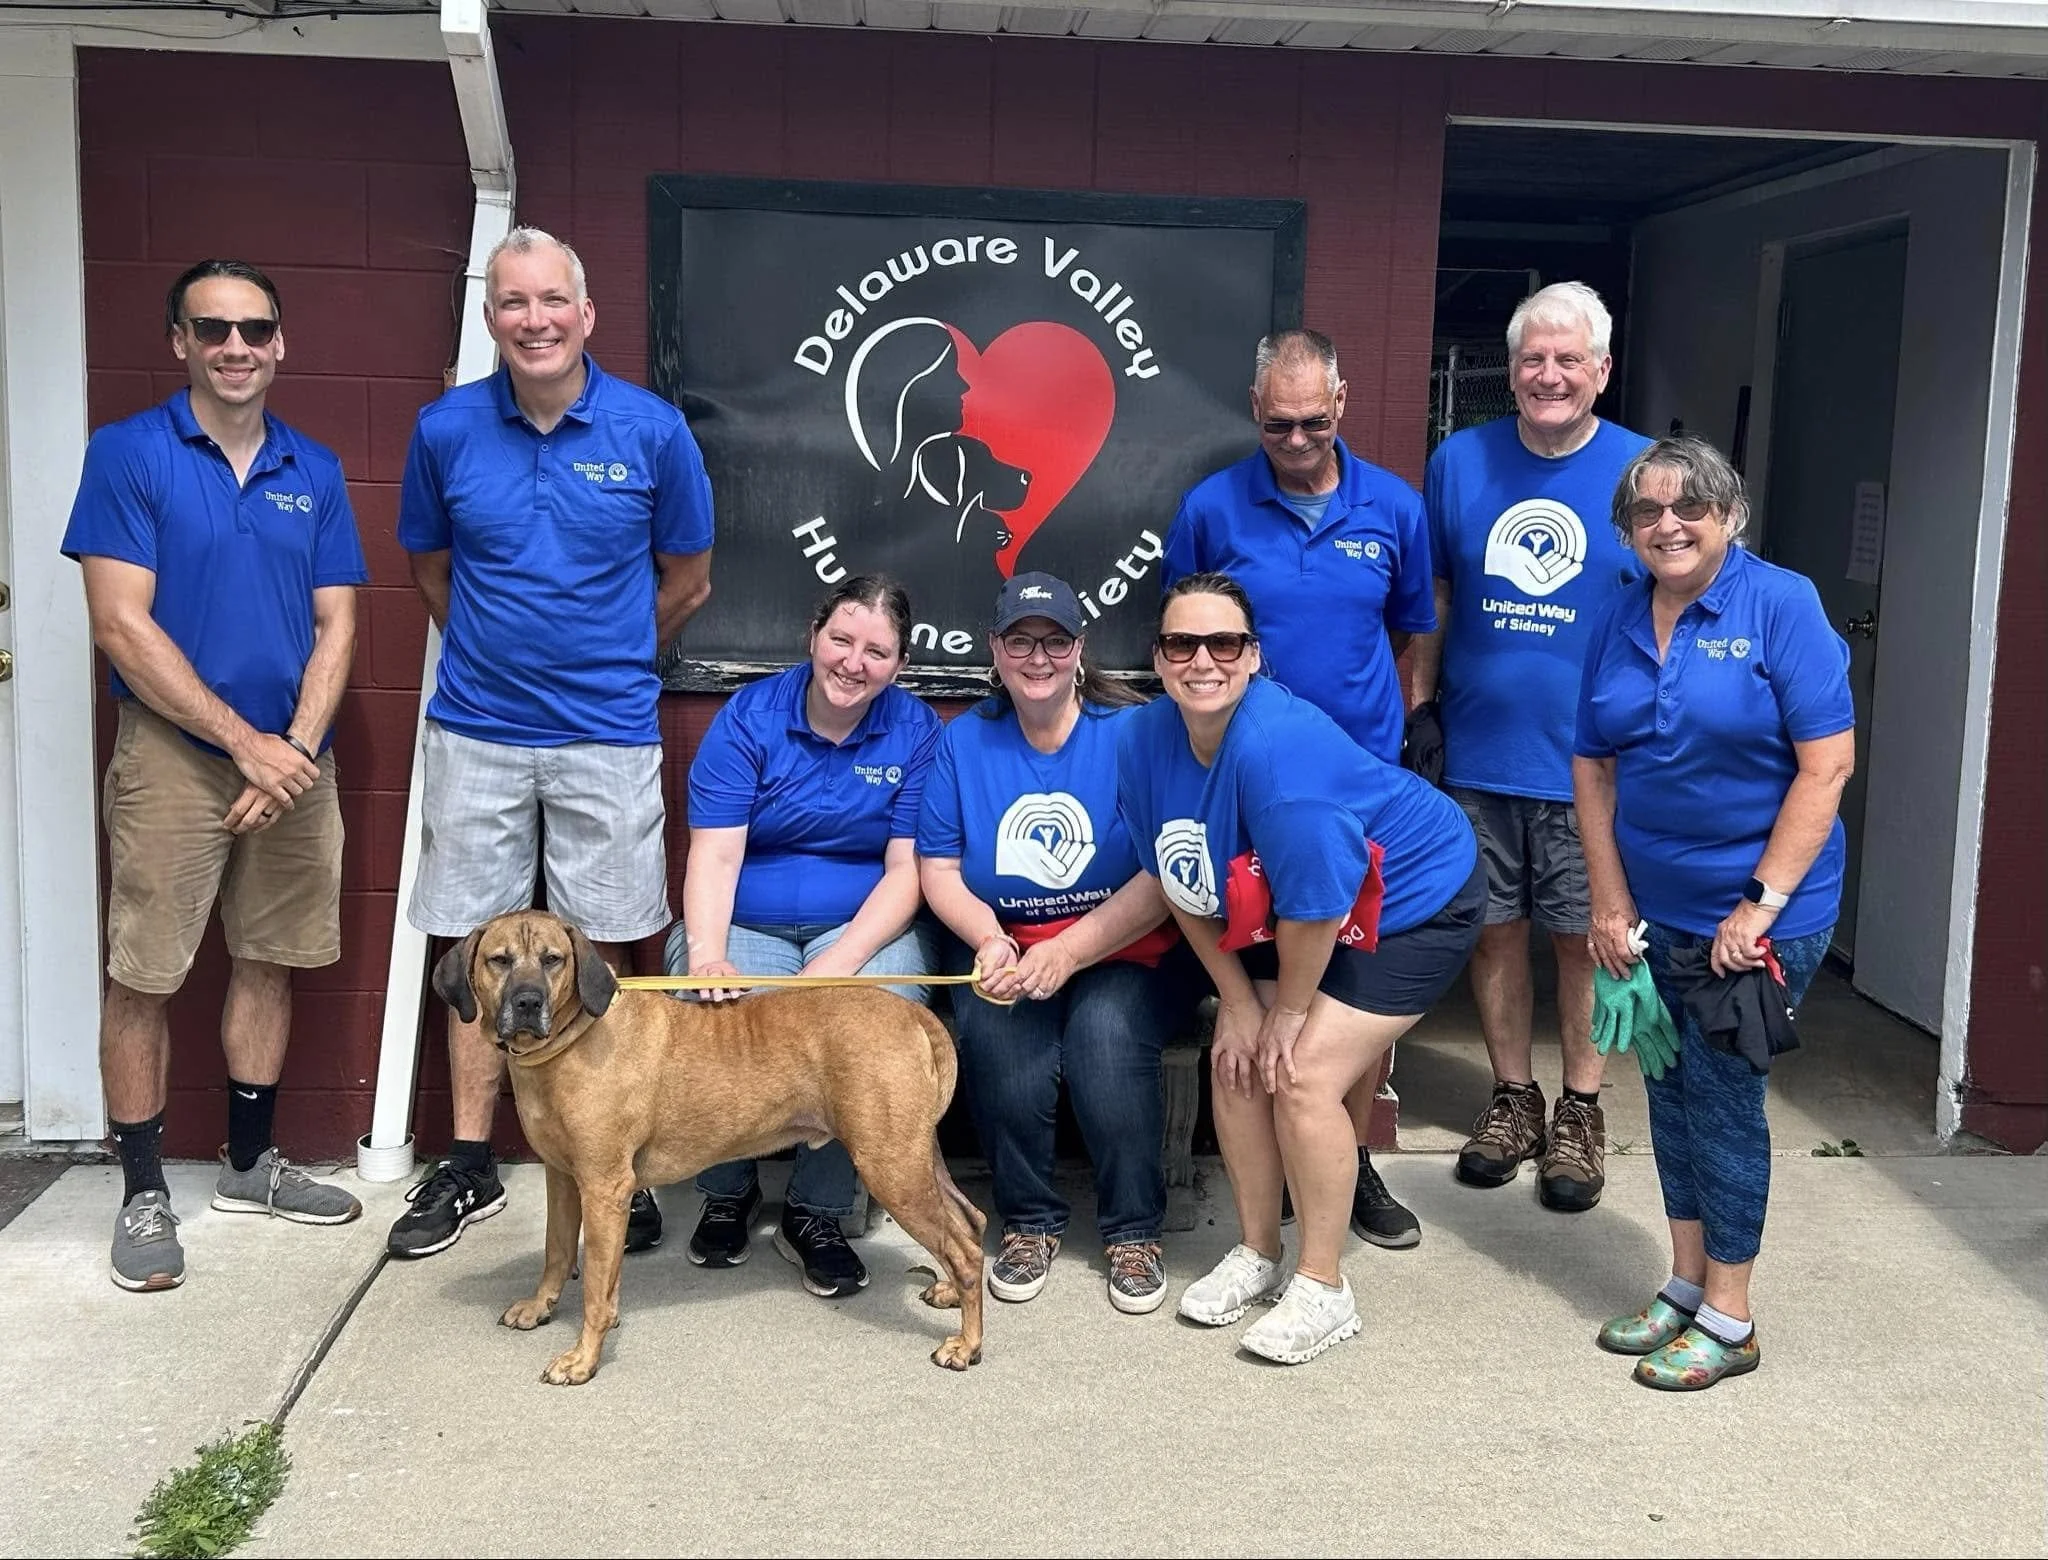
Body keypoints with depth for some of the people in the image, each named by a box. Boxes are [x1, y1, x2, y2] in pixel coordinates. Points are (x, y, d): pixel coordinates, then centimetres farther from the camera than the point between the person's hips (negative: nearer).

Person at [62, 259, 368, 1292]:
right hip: (173, 753, -4)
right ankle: (143, 1192, 13)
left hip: (293, 757, 4)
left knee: (269, 961, 12)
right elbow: (121, 627, -12)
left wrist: (296, 749, -10)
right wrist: (245, 743, -15)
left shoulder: (314, 471, 7)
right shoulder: (128, 454, -6)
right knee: (143, 977, 0)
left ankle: (250, 1162, 27)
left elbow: (336, 627, 5)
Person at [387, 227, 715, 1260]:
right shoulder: (447, 430, -1)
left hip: (607, 734, -1)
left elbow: (686, 582, 6)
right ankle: (469, 1167, 21)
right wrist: (497, 652, 12)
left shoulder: (652, 430, -5)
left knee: (602, 952, 5)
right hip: (475, 734, 2)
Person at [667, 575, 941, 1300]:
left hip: (865, 926, 0)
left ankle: (816, 1212, -9)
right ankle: (728, 1193, 2)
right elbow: (714, 853, -11)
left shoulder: (916, 731, -2)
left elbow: (907, 868, -7)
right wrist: (706, 957, -28)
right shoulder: (748, 717, -3)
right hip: (745, 925, 0)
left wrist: (840, 963, -22)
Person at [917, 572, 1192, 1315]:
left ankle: (1134, 1231, -8)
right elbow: (938, 869, 4)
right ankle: (1030, 1221, -5)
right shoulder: (963, 742, 4)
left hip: (1127, 952, -2)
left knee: (1106, 1034, -31)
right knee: (996, 1033, -28)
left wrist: (1069, 951, -22)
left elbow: (1164, 878, -13)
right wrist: (989, 938, -16)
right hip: (1002, 946, 2)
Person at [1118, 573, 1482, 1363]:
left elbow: (1314, 907, -31)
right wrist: (1237, 1002, -2)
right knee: (1236, 1061, 1)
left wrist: (1288, 1013, -16)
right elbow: (1185, 888, -2)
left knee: (1303, 1076, -14)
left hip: (1414, 901, -7)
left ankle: (1324, 1289, 4)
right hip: (1279, 912, 7)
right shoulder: (1143, 741, -14)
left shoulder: (1279, 744, -37)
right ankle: (1257, 1253, 22)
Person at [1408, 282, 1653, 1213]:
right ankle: (1513, 1100, 28)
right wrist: (1419, 699, 6)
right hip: (1478, 750, 2)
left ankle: (1581, 1114, 23)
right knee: (1495, 927, 11)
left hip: (1589, 757, -2)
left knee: (1585, 936, 7)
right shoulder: (1459, 460, 3)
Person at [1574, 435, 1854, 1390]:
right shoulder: (1619, 622, 3)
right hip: (1656, 907, 6)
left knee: (1722, 1093, 0)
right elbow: (1594, 768, 7)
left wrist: (1761, 903, -19)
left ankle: (1728, 1319, 15)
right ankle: (1685, 1286, 29)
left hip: (1761, 909, -5)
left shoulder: (1781, 605, -13)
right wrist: (1611, 901, 1)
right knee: (1672, 1087, 13)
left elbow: (1827, 764, -16)